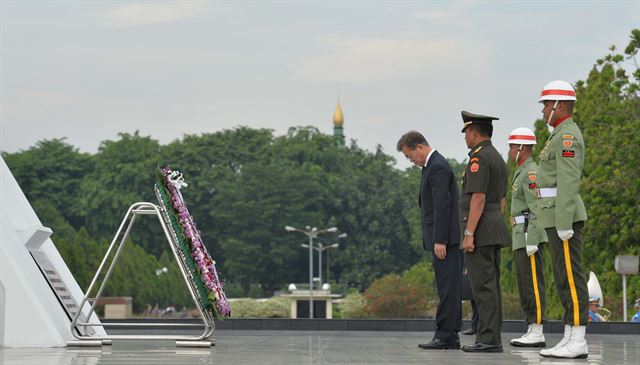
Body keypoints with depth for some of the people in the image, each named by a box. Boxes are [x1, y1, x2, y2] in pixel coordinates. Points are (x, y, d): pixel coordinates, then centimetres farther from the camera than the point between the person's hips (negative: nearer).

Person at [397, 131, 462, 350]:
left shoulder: (437, 167, -13)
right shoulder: (434, 165, 19)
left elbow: (443, 206, -19)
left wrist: (439, 241, -21)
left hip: (444, 239, -10)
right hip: (445, 239, 10)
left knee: (447, 289, -9)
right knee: (449, 289, 9)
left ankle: (445, 336, -9)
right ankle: (451, 336, 11)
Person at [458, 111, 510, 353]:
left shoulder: (479, 158, -13)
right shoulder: (498, 158, 18)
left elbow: (478, 198, -21)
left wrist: (469, 234, -21)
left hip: (479, 230, -10)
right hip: (495, 228, 10)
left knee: (483, 285, -9)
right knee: (490, 285, 9)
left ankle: (489, 339, -11)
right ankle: (492, 337, 10)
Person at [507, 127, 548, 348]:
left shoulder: (531, 172, -13)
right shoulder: (523, 172, 20)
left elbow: (537, 208, -20)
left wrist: (532, 241, -23)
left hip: (529, 235, -10)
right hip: (522, 237, 10)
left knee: (532, 284, -10)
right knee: (525, 285, 9)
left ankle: (537, 333, -9)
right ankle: (532, 330, 10)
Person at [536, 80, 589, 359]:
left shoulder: (567, 136, -13)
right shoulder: (562, 137, 20)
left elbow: (569, 182, -20)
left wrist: (564, 223, -24)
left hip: (564, 218, -10)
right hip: (558, 219, 10)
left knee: (571, 278, -10)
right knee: (565, 279, 9)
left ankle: (577, 341, -9)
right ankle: (571, 339, 10)